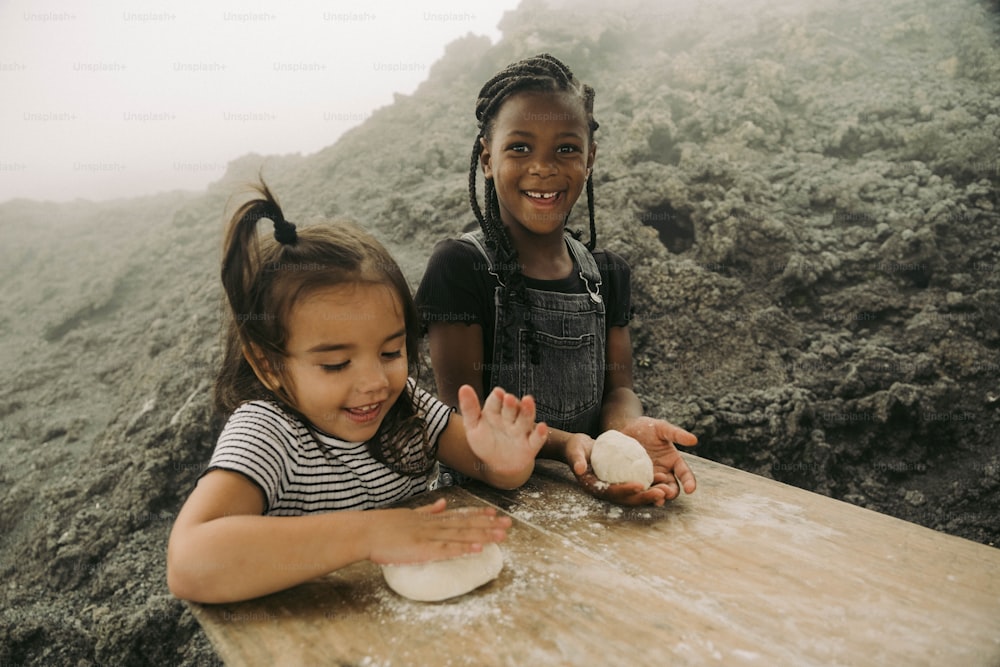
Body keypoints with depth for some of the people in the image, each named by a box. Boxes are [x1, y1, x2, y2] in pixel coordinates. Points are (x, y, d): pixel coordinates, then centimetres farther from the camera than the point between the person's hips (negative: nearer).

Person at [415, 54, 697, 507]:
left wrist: (629, 427, -18)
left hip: (588, 491, 6)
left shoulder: (607, 273, 8)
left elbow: (617, 387, 6)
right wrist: (564, 444, -28)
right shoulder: (460, 266, -10)